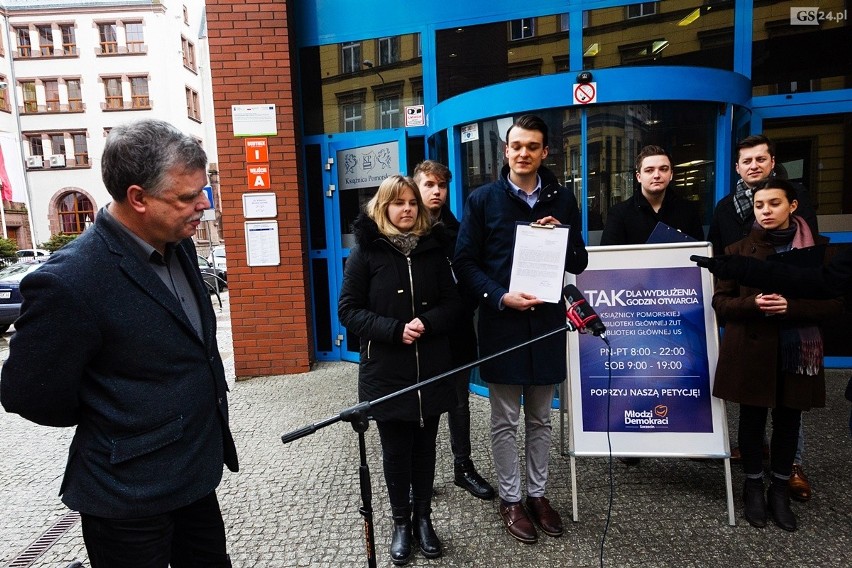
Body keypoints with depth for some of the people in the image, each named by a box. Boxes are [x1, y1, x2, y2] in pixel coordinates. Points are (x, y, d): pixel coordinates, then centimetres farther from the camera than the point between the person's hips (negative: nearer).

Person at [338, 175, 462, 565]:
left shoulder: (433, 249, 4)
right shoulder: (366, 252, -3)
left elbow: (453, 303, 4)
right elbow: (349, 310, -7)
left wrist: (427, 322, -16)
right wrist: (395, 330, -19)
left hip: (431, 369, 2)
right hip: (386, 372, -2)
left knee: (424, 447, 13)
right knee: (396, 451, 10)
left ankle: (423, 518, 33)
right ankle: (401, 523, 30)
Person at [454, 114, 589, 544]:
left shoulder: (562, 200, 7)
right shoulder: (483, 199, -1)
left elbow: (580, 263, 9)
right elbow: (465, 263, -4)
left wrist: (561, 238, -12)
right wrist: (500, 297, -18)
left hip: (546, 322, 3)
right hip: (501, 324, -2)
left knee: (540, 419, 16)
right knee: (505, 421, 8)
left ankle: (537, 493, 33)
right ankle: (510, 499, 26)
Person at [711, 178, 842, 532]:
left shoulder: (819, 247, 3)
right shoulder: (738, 250, 1)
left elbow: (834, 301, 0)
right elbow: (720, 301, 1)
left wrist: (790, 306, -18)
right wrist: (753, 304, -19)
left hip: (797, 351, 1)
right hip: (751, 351, -1)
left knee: (788, 423, 12)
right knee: (752, 421, 9)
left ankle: (780, 492, 29)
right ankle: (754, 488, 27)